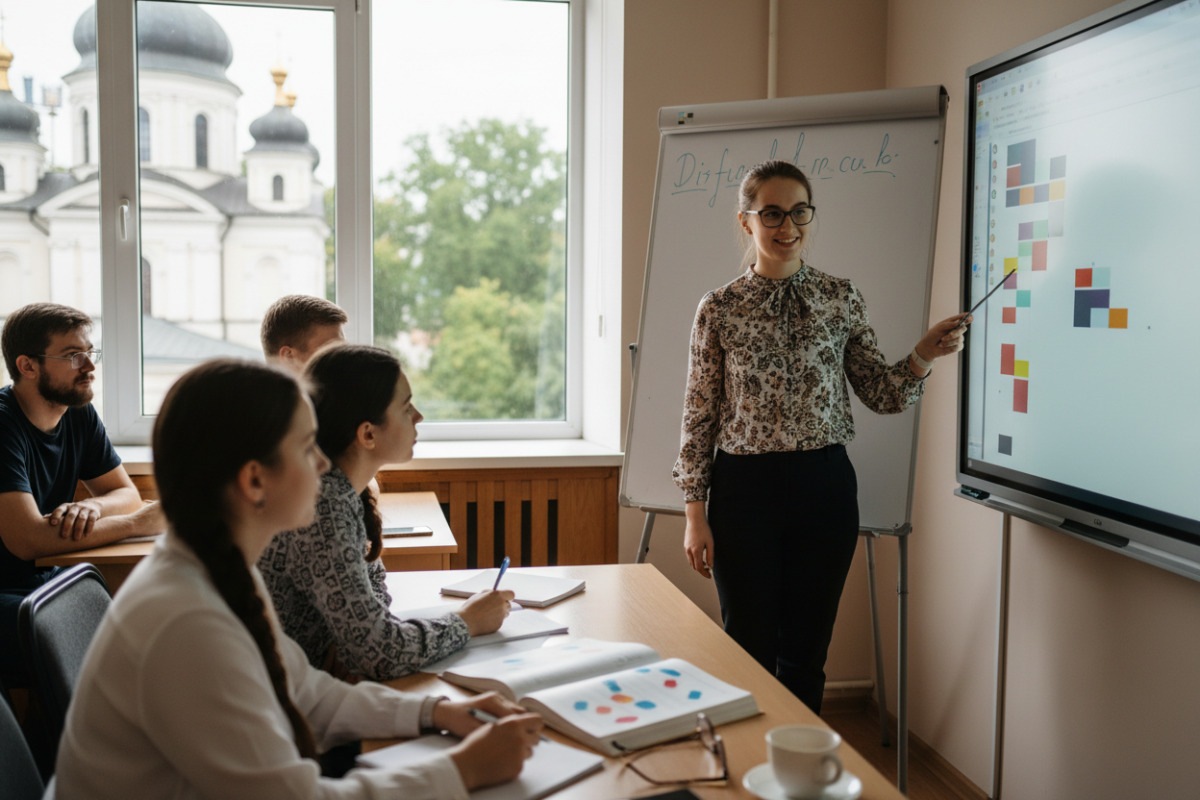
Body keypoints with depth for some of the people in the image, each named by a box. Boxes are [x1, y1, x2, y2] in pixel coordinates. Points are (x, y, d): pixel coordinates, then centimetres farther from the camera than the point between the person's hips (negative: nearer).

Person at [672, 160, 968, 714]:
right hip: (744, 487, -2)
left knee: (807, 652, 11)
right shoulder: (720, 309, -2)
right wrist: (695, 513, -3)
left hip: (824, 486, 2)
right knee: (750, 650, 6)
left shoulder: (841, 299, 4)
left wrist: (922, 358, -12)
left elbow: (880, 395, 7)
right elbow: (699, 416, 0)